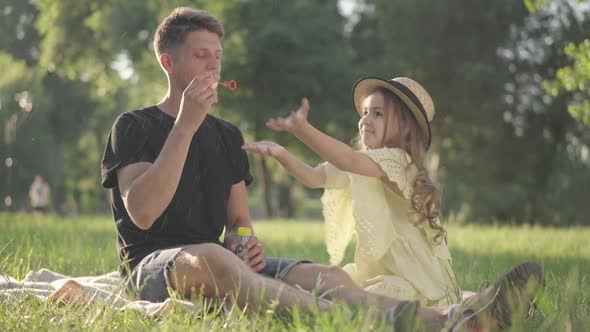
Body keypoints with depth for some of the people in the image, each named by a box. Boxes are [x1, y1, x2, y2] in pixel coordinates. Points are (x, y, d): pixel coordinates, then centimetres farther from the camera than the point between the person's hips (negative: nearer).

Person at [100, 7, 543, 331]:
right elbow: (141, 212, -15)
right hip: (154, 264, -6)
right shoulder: (135, 127, 2)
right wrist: (186, 125, -18)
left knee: (327, 276, -21)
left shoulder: (226, 135, 21)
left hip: (218, 261, 6)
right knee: (210, 257, -42)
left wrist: (249, 246, -4)